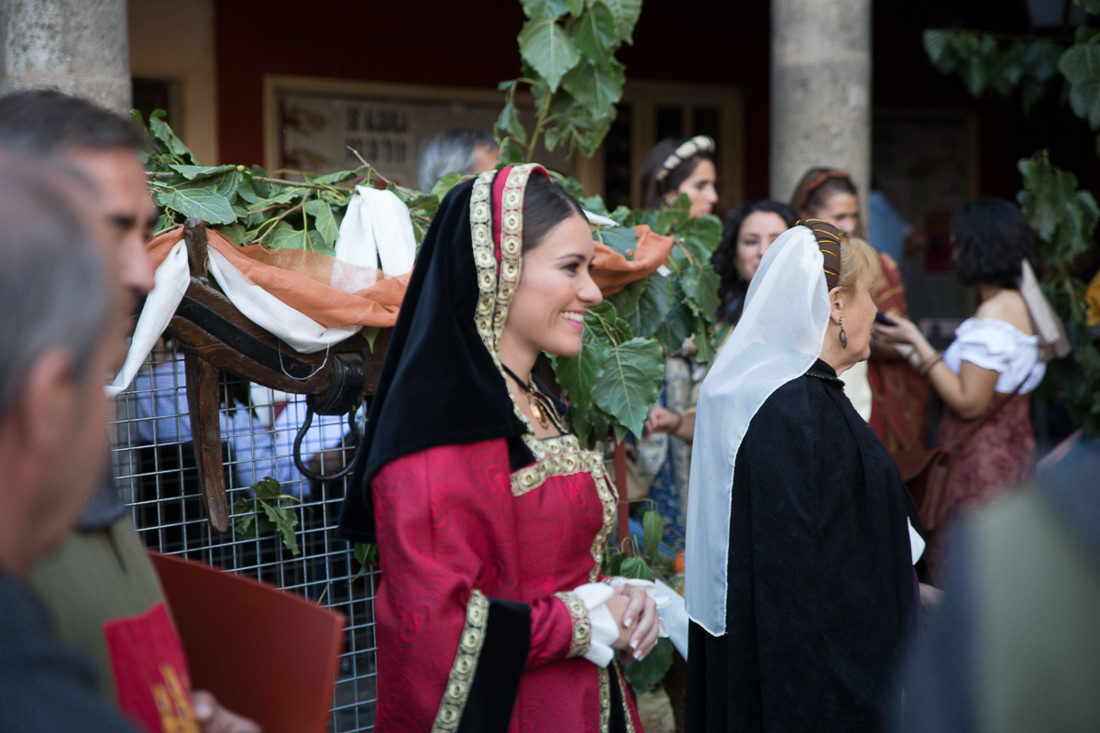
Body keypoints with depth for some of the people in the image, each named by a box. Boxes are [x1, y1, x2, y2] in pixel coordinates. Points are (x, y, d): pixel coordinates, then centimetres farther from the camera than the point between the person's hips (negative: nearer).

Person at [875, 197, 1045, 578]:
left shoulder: (992, 315, -20)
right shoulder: (1023, 304, 9)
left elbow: (969, 403, -21)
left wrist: (918, 342, -17)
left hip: (980, 459, -10)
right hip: (1011, 448, 10)